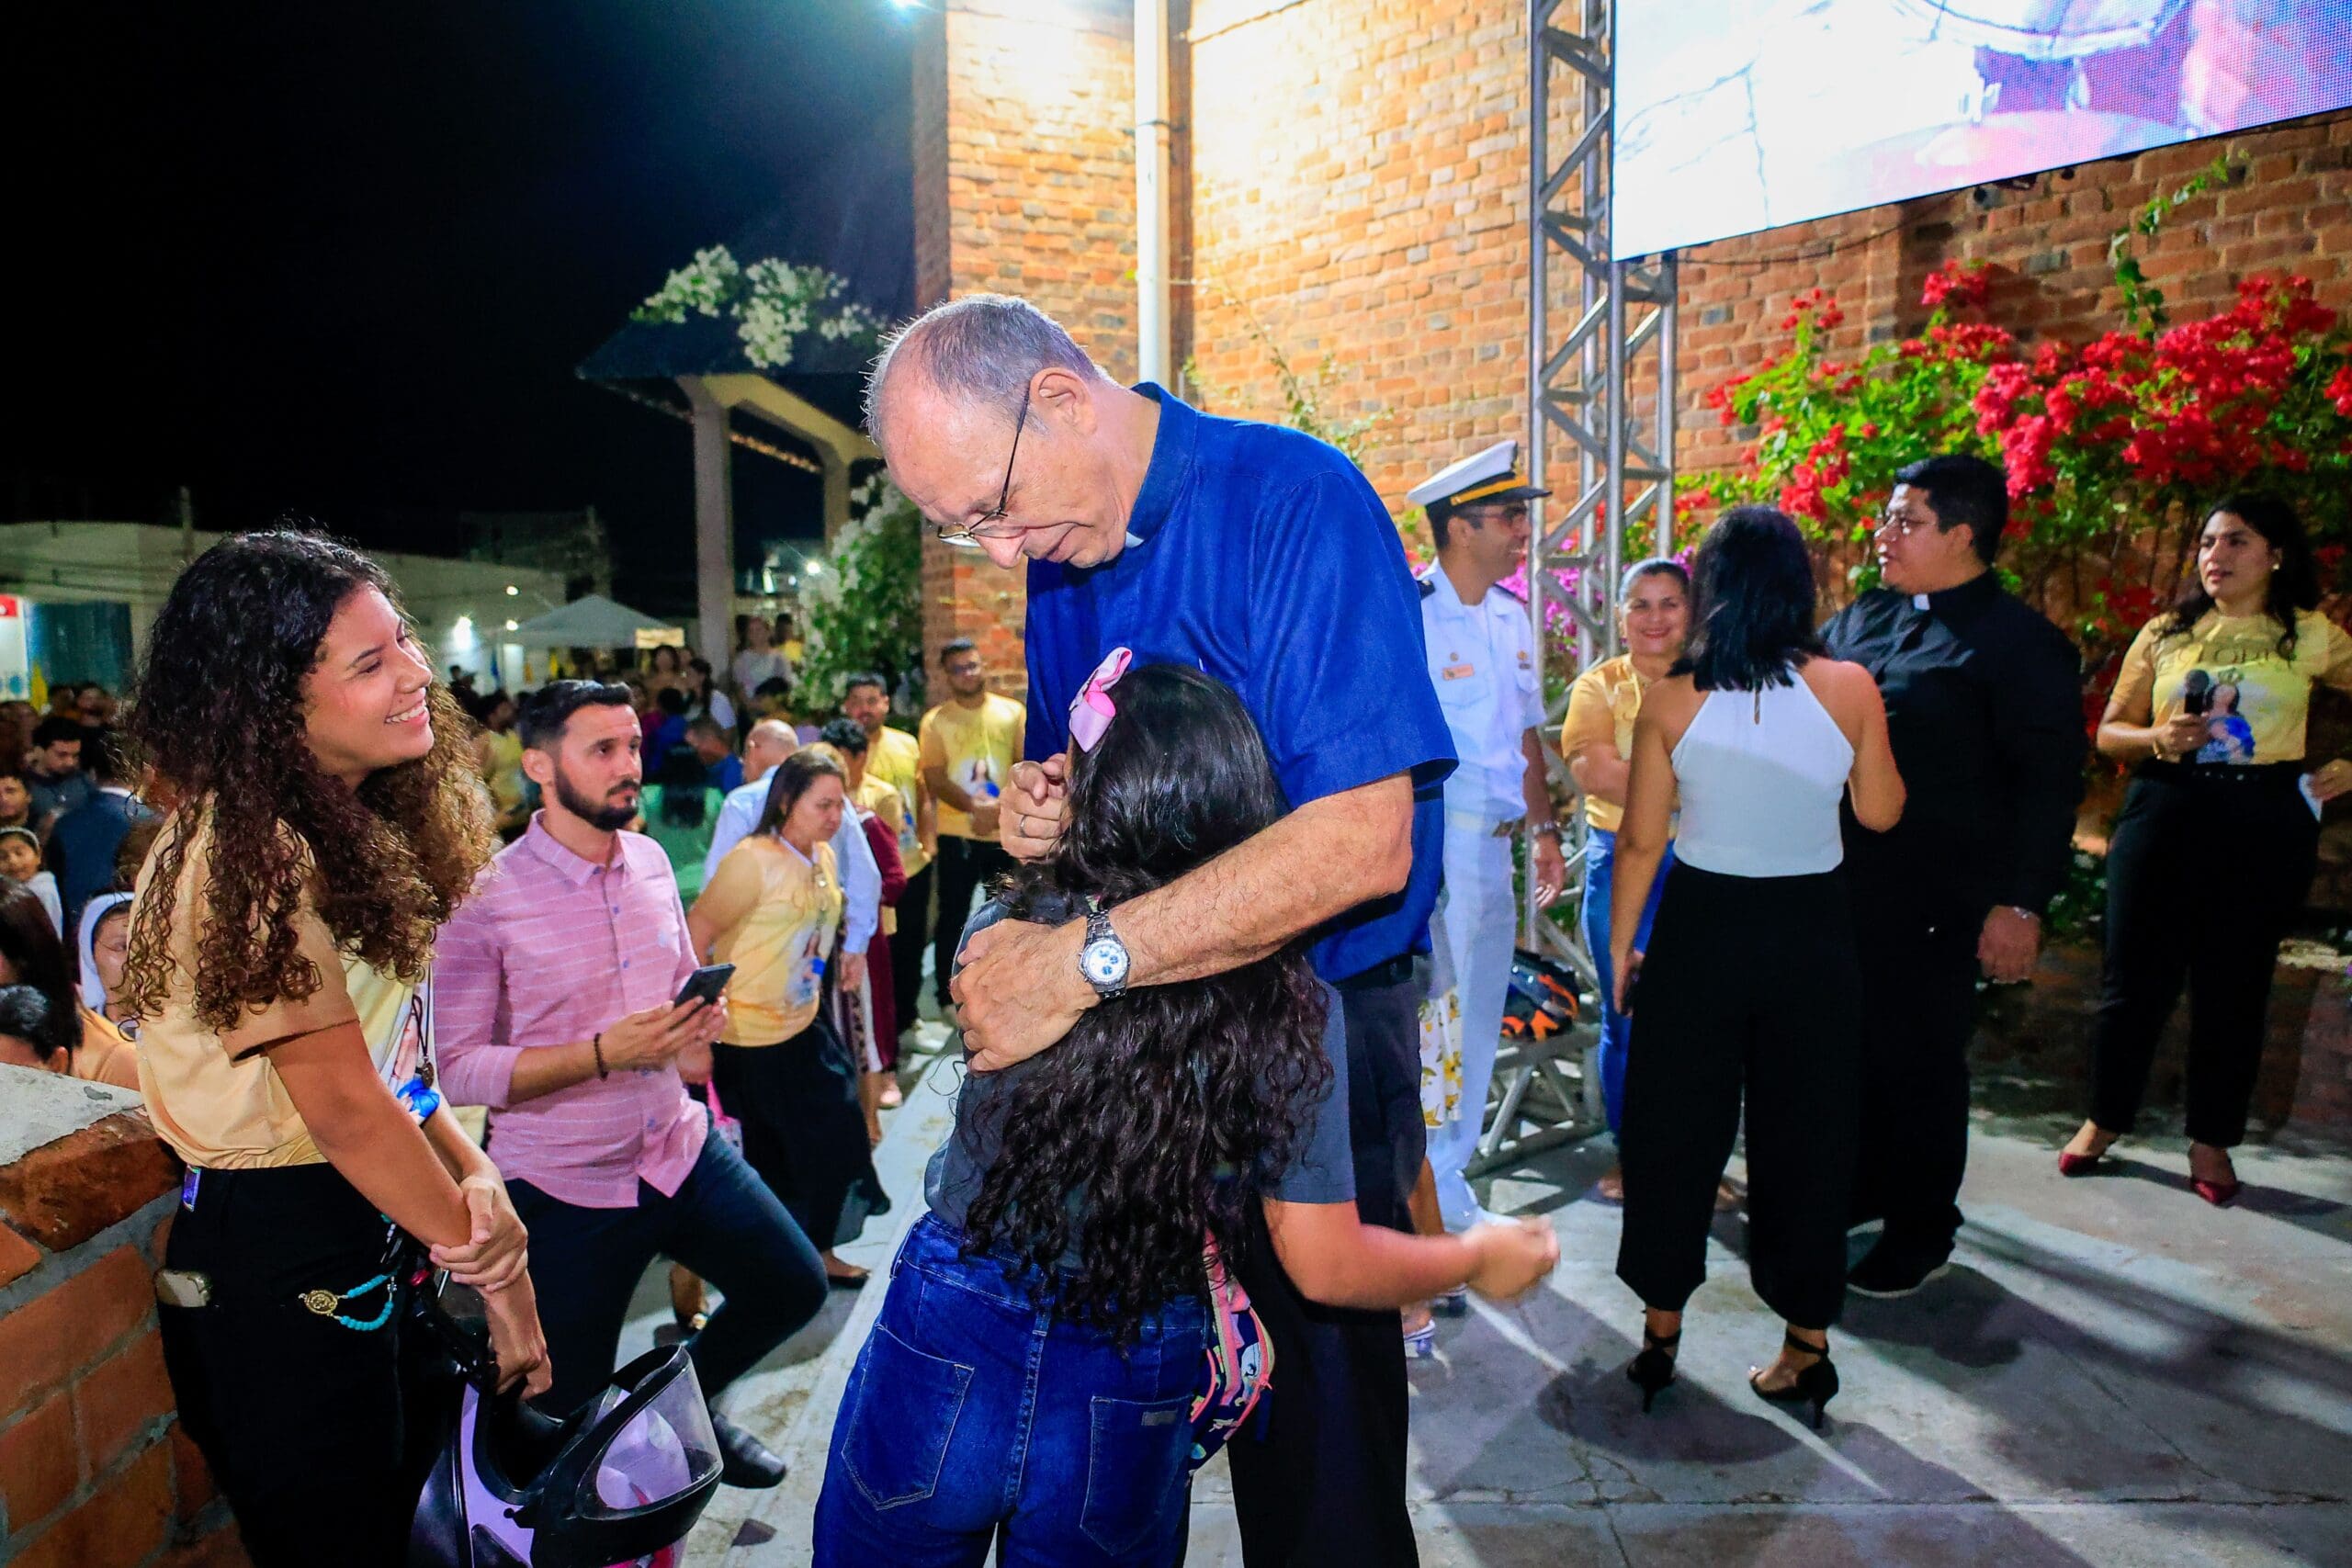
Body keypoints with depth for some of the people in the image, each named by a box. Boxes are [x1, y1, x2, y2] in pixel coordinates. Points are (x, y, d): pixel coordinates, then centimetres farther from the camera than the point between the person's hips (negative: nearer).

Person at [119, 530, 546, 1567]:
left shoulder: (345, 829, 5)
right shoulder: (250, 858, -24)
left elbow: (387, 1050, 6)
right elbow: (343, 1105, -24)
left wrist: (471, 1172, -9)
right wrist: (492, 1263, -14)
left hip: (371, 1242, 8)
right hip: (280, 1265, -8)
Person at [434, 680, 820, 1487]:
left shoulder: (651, 861, 1)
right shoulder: (486, 896, -17)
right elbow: (457, 1068, -18)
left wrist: (699, 1022, -7)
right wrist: (604, 1054, -26)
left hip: (682, 1149, 5)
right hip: (565, 1186, -5)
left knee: (794, 1285, 14)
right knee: (573, 1419, 10)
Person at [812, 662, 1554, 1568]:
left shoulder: (1005, 933, -18)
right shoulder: (1294, 1011, -17)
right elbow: (1327, 1268, -10)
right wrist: (1478, 1256, 8)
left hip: (944, 1359, 0)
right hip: (1125, 1415, 1)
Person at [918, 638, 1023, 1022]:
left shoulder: (1012, 712, 3)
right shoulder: (935, 721, -1)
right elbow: (934, 780, -8)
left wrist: (1000, 807, -18)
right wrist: (975, 807, -24)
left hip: (1006, 832, 1)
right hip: (956, 834, -1)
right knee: (953, 917, 6)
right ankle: (948, 997, 17)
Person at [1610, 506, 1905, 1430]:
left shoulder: (1672, 700, -10)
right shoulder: (1847, 688, -8)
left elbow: (1640, 840, -6)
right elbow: (1881, 813, 4)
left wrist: (1621, 946, 6)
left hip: (1699, 927, -1)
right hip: (1810, 931, 1)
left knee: (1674, 1128, 14)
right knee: (1805, 1134, 15)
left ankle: (1660, 1335, 27)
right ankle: (1807, 1345, 27)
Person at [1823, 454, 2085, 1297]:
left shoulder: (2019, 643, -9)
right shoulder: (1861, 619, 9)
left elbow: (2048, 780, -12)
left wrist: (2021, 904, -15)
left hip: (1936, 900, -6)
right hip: (1841, 879, 6)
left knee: (1920, 1059, 7)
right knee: (1851, 1044, 16)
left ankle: (1920, 1230, 25)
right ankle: (1858, 1190, 37)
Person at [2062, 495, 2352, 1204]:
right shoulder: (2165, 633, 6)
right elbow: (2110, 732, 7)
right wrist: (2158, 739, -12)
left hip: (2265, 822, 0)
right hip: (2165, 810, 1)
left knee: (2234, 985, 7)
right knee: (2136, 974, 3)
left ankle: (2211, 1141, 21)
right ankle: (2105, 1119, 19)